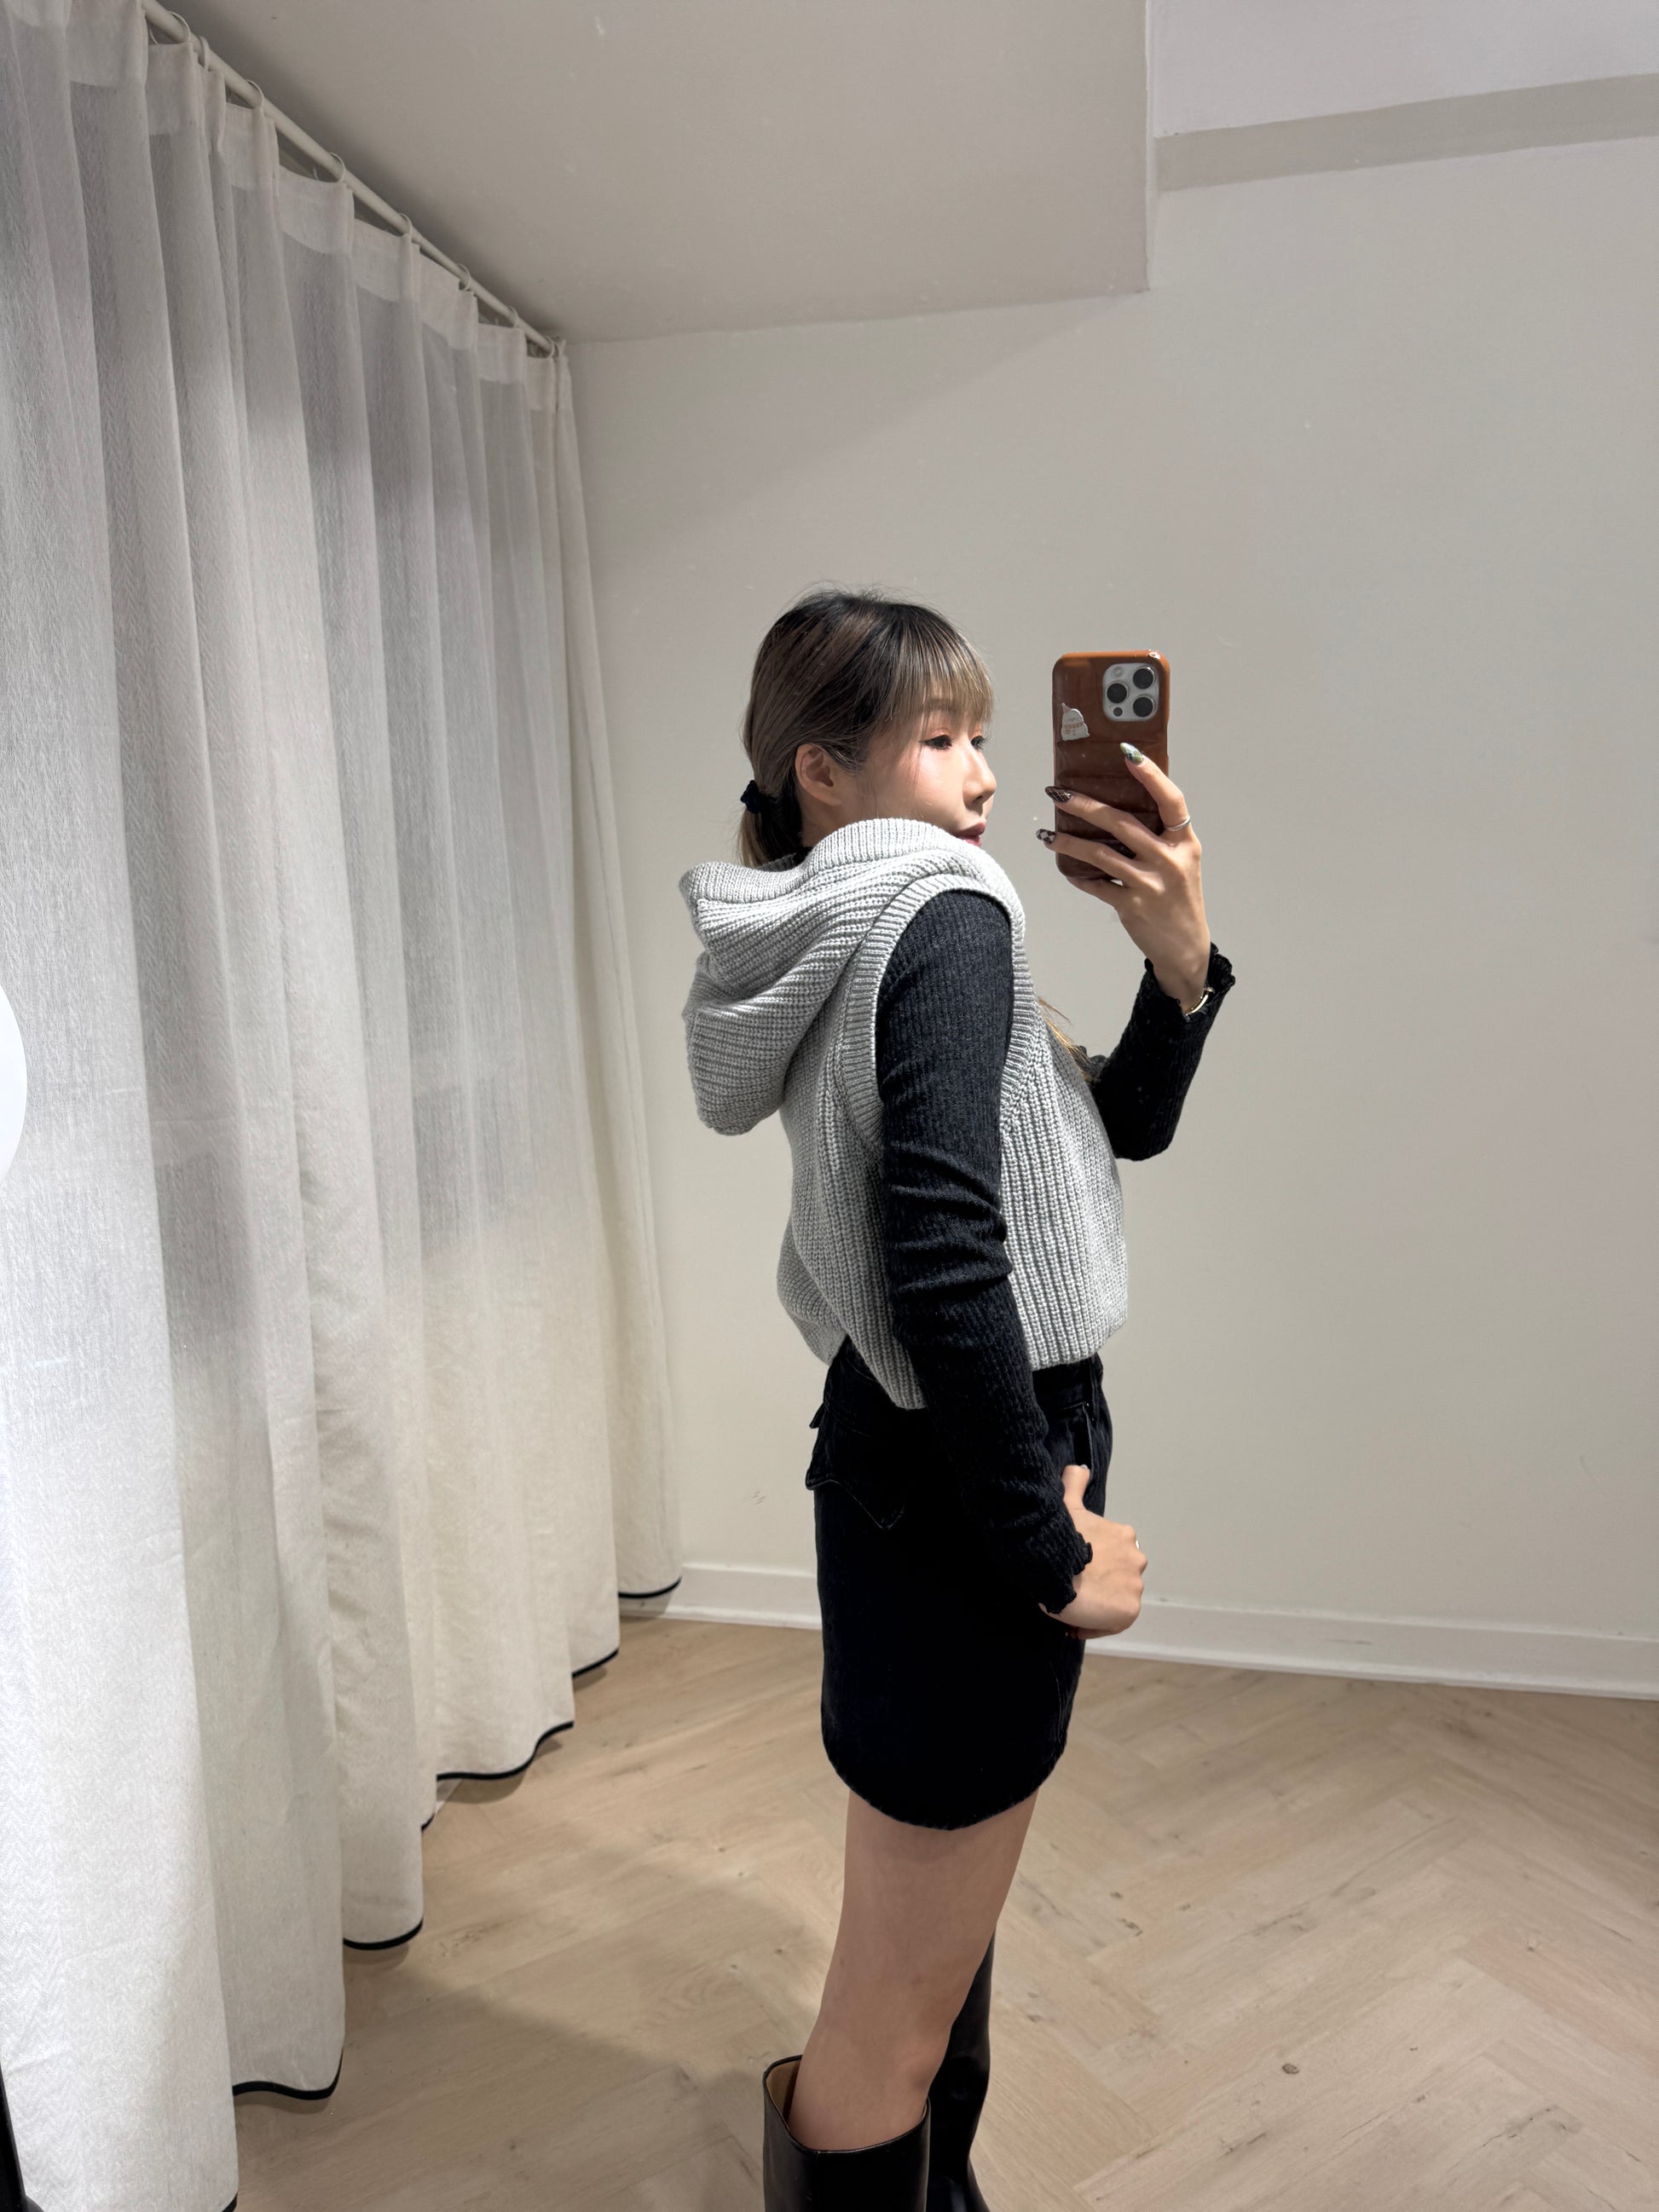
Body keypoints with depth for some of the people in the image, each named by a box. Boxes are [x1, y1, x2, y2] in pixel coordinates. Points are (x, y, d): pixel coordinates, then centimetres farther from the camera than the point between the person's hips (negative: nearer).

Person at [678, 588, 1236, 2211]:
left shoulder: (856, 934, 11)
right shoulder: (945, 917, -17)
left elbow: (1119, 1126, 12)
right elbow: (948, 1267, -28)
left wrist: (1179, 972, -5)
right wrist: (1052, 1551, -18)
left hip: (901, 1463, 10)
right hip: (963, 1493, -10)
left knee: (945, 1929, 28)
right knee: (900, 2010, 9)